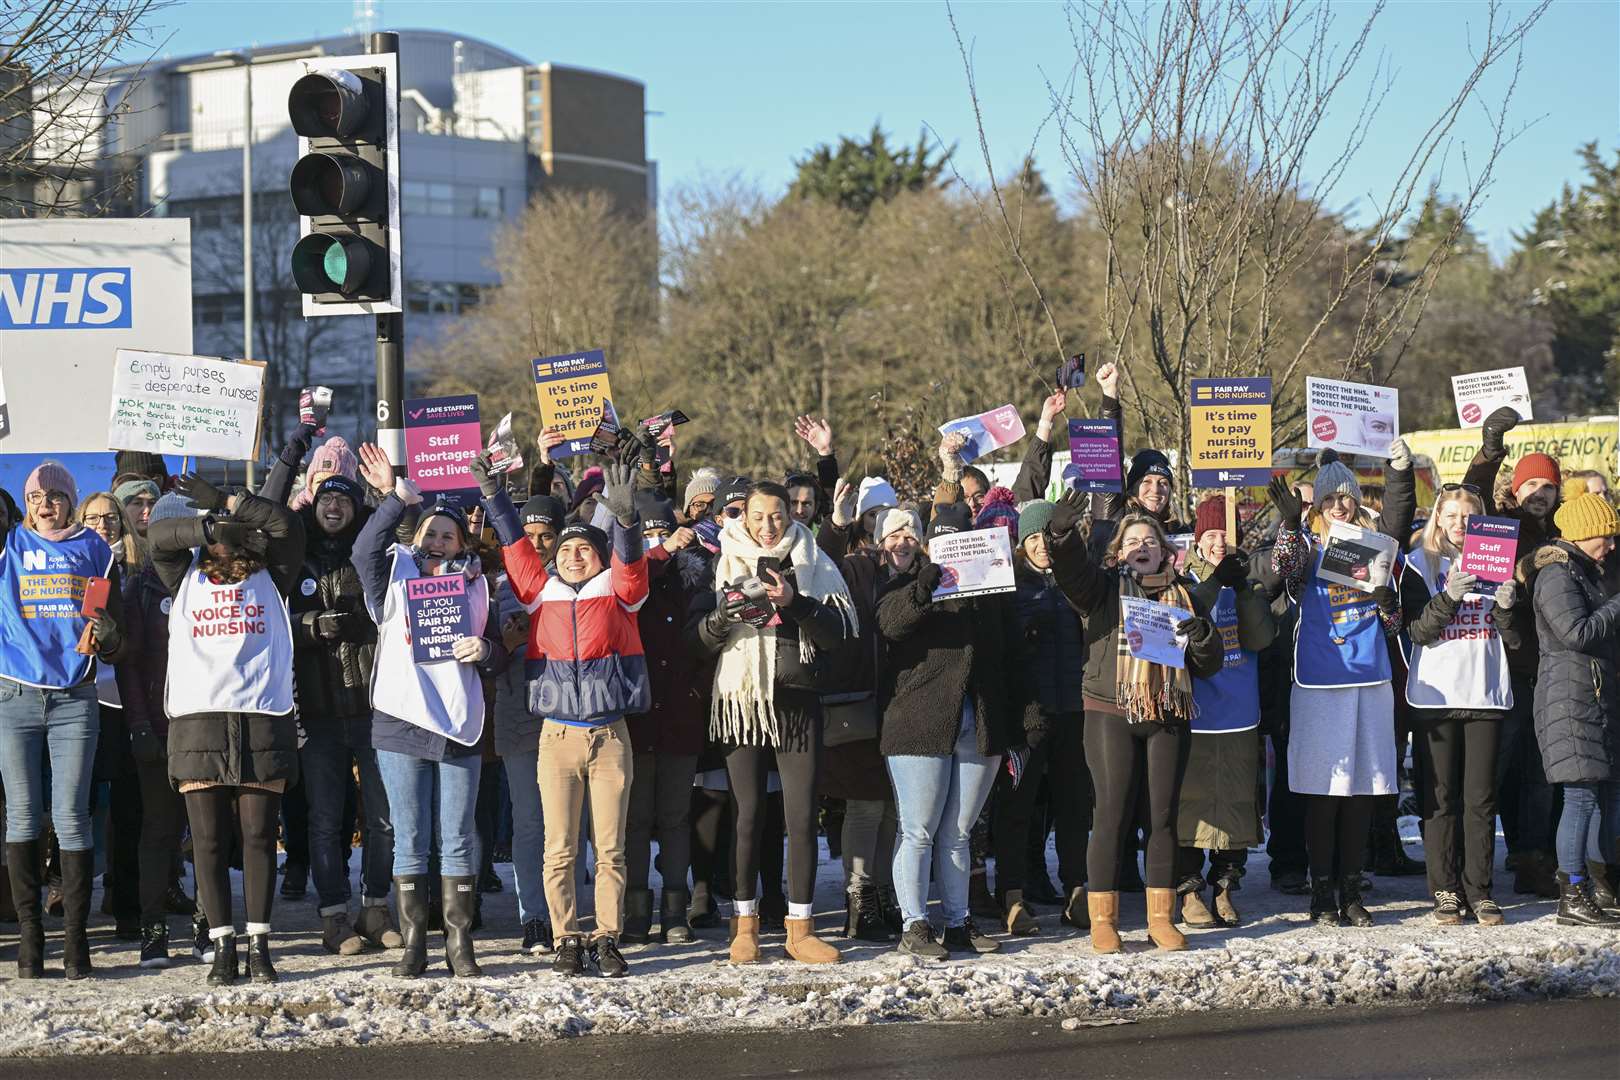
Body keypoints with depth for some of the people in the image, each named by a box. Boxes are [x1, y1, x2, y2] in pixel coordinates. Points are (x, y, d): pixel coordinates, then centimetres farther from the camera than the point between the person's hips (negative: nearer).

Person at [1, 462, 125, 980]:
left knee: (70, 817, -6)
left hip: (74, 700, 0)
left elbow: (117, 646, 10)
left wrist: (106, 639, -11)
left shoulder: (94, 551, 11)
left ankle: (75, 937, -3)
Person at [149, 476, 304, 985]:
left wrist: (223, 501, 2)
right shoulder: (187, 577, 16)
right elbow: (159, 535, 2)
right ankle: (222, 947, 2)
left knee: (259, 836, -2)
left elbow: (286, 524, 2)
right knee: (209, 840, -2)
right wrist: (213, 526, -8)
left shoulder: (270, 579, 14)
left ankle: (259, 945, 2)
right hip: (198, 719, 0)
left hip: (263, 719, 0)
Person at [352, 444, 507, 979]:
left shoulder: (475, 587, 14)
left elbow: (500, 658, 15)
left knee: (457, 842, 2)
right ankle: (413, 945, 6)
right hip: (401, 724, -1)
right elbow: (365, 551, -13)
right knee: (410, 841, 1)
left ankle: (459, 945, 7)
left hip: (459, 726, 1)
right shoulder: (395, 579, 8)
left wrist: (484, 650, -8)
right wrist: (397, 498, -21)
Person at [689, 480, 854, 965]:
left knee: (802, 815, -3)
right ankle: (745, 924, 7)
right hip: (741, 699, 0)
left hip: (797, 701, 0)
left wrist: (795, 603, -18)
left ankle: (800, 927, 2)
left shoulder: (813, 566, 7)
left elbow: (838, 632, -3)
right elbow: (697, 638, 4)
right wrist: (723, 616, -17)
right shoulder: (723, 565, 8)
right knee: (747, 813, 0)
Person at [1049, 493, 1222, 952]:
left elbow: (1209, 666, 15)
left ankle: (1161, 918, 11)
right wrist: (1063, 531, -35)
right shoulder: (1104, 586, 6)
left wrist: (1202, 636, -7)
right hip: (1111, 715, -3)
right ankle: (1102, 919, 0)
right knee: (1113, 816, -5)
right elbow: (1071, 568, -16)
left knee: (1164, 816, 4)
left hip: (1168, 717, 3)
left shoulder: (1183, 594, 14)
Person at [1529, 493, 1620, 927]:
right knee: (1582, 794, -12)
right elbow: (1577, 633, -19)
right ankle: (1573, 897, -9)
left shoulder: (1583, 572, 22)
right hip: (1569, 694, -10)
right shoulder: (1557, 574, -10)